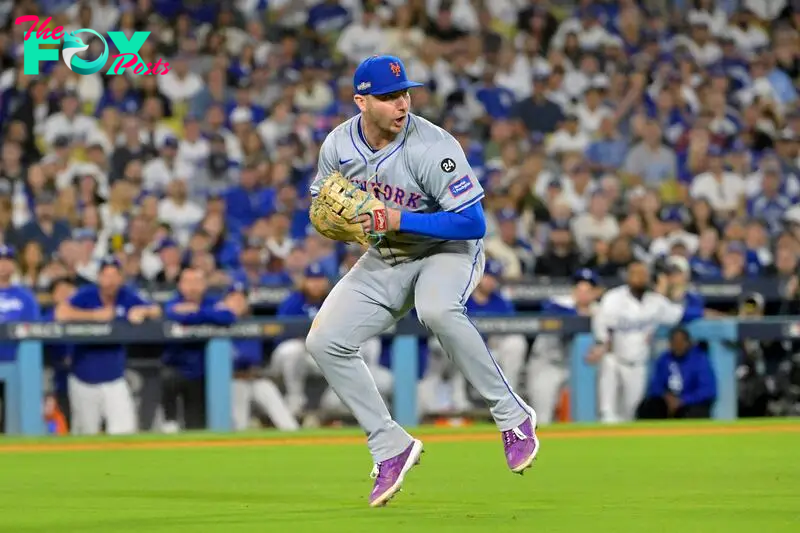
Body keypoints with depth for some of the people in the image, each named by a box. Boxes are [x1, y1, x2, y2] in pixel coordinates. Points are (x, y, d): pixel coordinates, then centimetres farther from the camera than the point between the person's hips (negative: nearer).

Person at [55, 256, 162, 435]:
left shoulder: (127, 296, -1)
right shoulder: (87, 295, -12)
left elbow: (156, 312, 3)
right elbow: (61, 313, -27)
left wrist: (143, 311, -20)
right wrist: (95, 315, -28)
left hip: (114, 380, 2)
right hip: (84, 379, -2)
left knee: (125, 431, -9)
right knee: (86, 435, 6)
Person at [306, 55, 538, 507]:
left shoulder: (433, 147, -27)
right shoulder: (339, 145, -10)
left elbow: (474, 223, -28)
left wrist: (400, 221, -33)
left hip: (449, 250, -6)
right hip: (384, 261, 6)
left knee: (438, 309, -39)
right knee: (325, 341, -7)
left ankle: (513, 416, -25)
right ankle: (391, 448, 5)